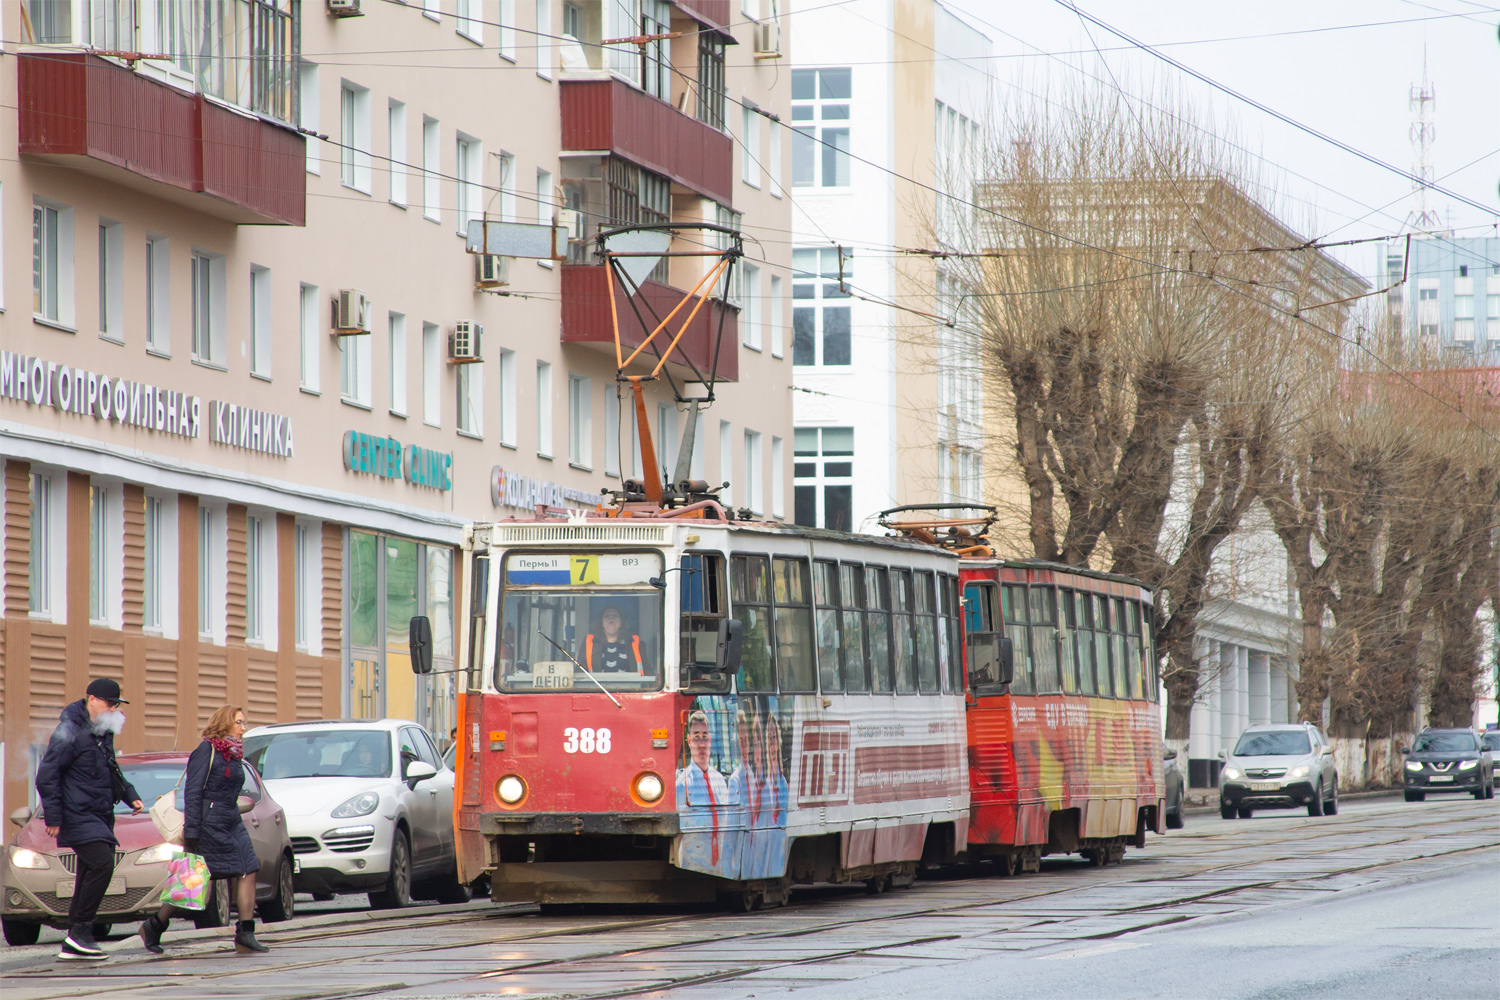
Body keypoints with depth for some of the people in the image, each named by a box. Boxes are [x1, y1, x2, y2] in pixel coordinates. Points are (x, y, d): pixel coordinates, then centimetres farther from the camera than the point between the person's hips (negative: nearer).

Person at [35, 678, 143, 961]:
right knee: (102, 864, -21)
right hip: (79, 816, -9)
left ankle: (73, 944, 9)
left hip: (100, 816, 9)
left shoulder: (103, 733, 15)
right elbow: (47, 775, -14)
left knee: (89, 875, 6)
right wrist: (53, 816, -16)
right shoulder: (70, 732, -12)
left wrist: (130, 795, 15)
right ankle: (80, 931, -16)